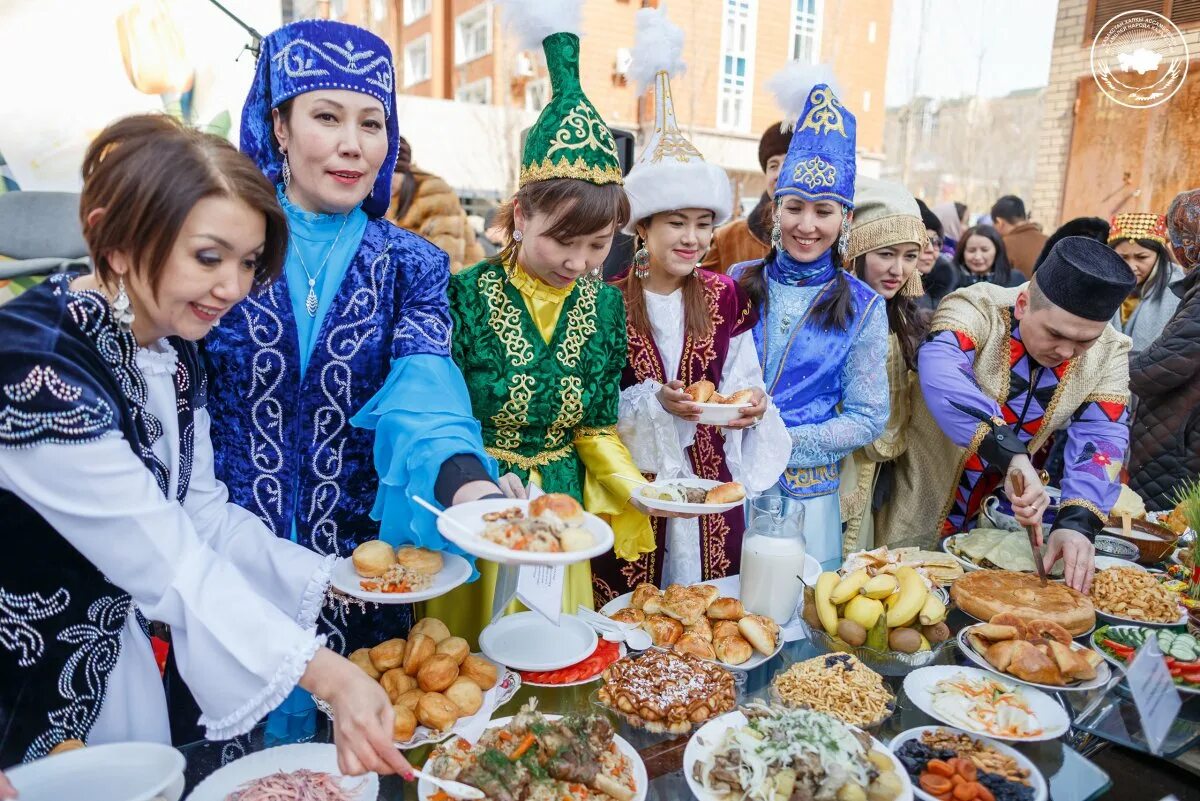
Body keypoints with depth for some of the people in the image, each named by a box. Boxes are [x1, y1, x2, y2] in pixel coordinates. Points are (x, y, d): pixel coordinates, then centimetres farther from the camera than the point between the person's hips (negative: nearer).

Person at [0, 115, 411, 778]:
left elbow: (203, 515, -3)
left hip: (110, 657, 7)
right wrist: (328, 676, -32)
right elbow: (165, 561, -31)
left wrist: (331, 580, -11)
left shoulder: (175, 353, -4)